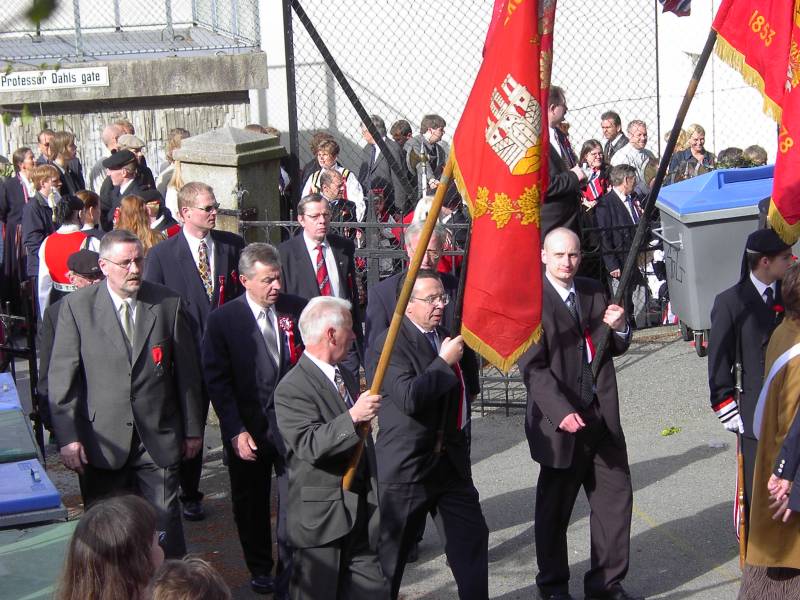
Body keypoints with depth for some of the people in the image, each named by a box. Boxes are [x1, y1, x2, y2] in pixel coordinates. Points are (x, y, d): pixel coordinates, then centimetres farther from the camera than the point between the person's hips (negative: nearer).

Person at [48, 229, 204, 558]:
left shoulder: (168, 303, 1)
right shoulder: (77, 306, -3)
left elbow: (187, 370, 6)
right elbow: (62, 377, -3)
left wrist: (193, 429, 8)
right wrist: (68, 437, -9)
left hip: (158, 438, 1)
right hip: (102, 441, 0)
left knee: (165, 525, 3)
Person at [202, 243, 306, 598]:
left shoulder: (297, 310, -1)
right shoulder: (223, 320, -8)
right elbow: (217, 380, -8)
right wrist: (236, 431, -14)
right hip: (247, 428, -1)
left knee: (294, 504, 1)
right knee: (250, 506, 13)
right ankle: (260, 571, 32)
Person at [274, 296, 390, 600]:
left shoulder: (346, 377, 14)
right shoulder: (292, 389, -15)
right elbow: (309, 445, -26)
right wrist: (353, 417, -32)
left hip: (361, 510, 8)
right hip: (321, 515, -7)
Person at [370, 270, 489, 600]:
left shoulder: (445, 338, 11)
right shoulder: (389, 344, -14)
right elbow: (410, 398, -28)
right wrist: (444, 362, -20)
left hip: (450, 462, 7)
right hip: (407, 469, -7)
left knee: (472, 536, 9)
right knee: (391, 547, 4)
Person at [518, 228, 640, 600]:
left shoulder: (594, 292, 9)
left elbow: (615, 349, 16)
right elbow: (533, 367, -16)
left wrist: (618, 328, -7)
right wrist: (562, 412, -26)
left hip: (602, 415, 6)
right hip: (561, 421, -6)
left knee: (616, 497, 9)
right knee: (554, 509, 9)